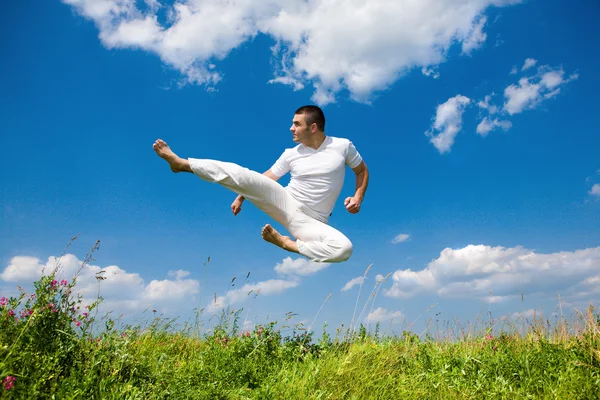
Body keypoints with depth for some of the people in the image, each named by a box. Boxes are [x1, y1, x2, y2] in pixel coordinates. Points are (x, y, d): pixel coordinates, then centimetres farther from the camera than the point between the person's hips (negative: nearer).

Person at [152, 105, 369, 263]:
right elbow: (264, 179, 13)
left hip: (309, 221, -1)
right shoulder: (291, 154, 4)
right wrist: (241, 197, 5)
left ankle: (287, 244, -17)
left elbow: (362, 170, 11)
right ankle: (181, 163, -12)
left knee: (344, 249, -32)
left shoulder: (343, 146, -2)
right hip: (285, 203, 2)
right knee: (242, 174, -19)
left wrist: (358, 197, -5)